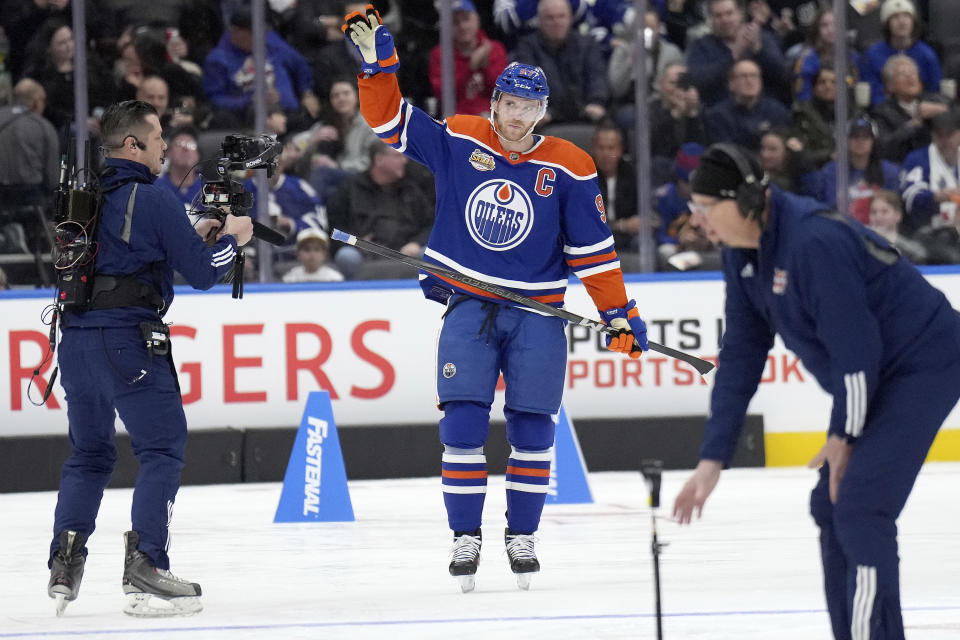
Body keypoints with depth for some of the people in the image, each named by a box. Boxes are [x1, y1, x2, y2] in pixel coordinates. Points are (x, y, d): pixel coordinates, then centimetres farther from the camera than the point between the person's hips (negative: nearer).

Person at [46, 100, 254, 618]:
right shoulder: (154, 200, -9)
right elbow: (201, 273, -8)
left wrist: (193, 238, 24)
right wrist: (231, 238, 11)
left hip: (77, 337, 7)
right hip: (128, 340, -7)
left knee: (89, 453, 18)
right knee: (163, 449, -2)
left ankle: (64, 567, 13)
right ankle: (144, 569, -11)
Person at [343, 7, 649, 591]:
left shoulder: (569, 168, -3)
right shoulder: (457, 141, 0)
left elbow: (593, 249, 1)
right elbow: (390, 120, 5)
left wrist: (620, 313, -2)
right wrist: (379, 66, -9)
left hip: (537, 315, 0)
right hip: (470, 307, 0)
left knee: (532, 432, 2)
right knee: (463, 426, -8)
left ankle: (522, 537, 17)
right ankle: (466, 537, 1)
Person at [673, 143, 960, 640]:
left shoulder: (813, 241, -30)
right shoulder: (742, 251, 0)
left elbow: (855, 348, -26)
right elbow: (742, 353, 4)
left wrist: (843, 435, -13)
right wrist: (712, 459, 0)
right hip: (877, 376, 10)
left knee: (860, 507, -17)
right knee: (830, 506, 12)